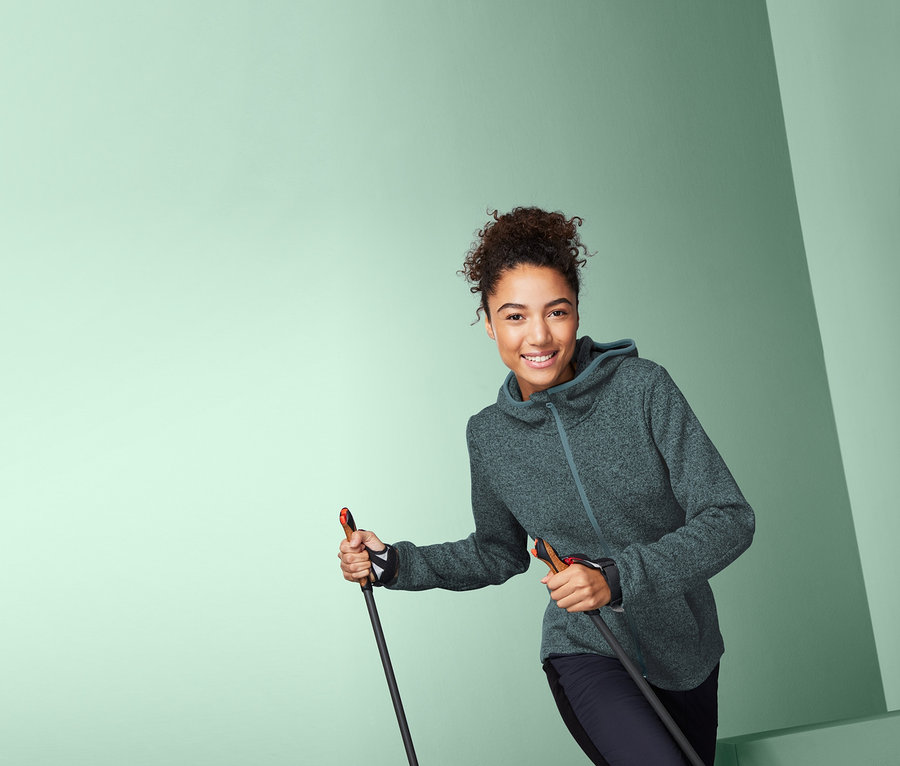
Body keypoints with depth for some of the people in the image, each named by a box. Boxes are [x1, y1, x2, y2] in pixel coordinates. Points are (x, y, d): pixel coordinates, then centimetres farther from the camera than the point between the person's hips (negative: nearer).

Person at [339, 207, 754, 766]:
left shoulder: (642, 388, -15)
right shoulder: (489, 436, -6)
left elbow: (730, 519, -18)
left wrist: (618, 576, -31)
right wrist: (394, 563, -2)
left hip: (687, 651, 1)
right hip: (586, 653, -1)